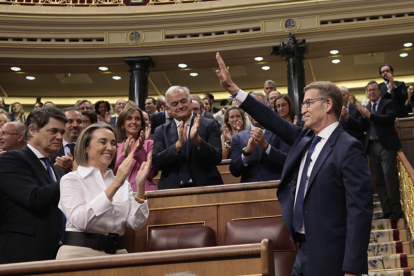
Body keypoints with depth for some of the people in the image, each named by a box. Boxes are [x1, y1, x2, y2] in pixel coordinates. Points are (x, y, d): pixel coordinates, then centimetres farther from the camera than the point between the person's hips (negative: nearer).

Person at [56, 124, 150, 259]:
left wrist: (140, 187, -8)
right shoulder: (71, 180, 2)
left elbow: (136, 224, 4)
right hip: (80, 252, -4)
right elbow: (80, 220, -15)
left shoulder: (123, 182, 15)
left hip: (117, 252, 4)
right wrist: (115, 185, -17)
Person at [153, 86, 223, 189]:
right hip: (172, 189, 0)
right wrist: (178, 145, -16)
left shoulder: (210, 125, 7)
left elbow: (217, 158, -3)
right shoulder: (161, 131, 11)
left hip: (205, 187, 0)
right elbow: (156, 163, -1)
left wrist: (197, 140, -19)